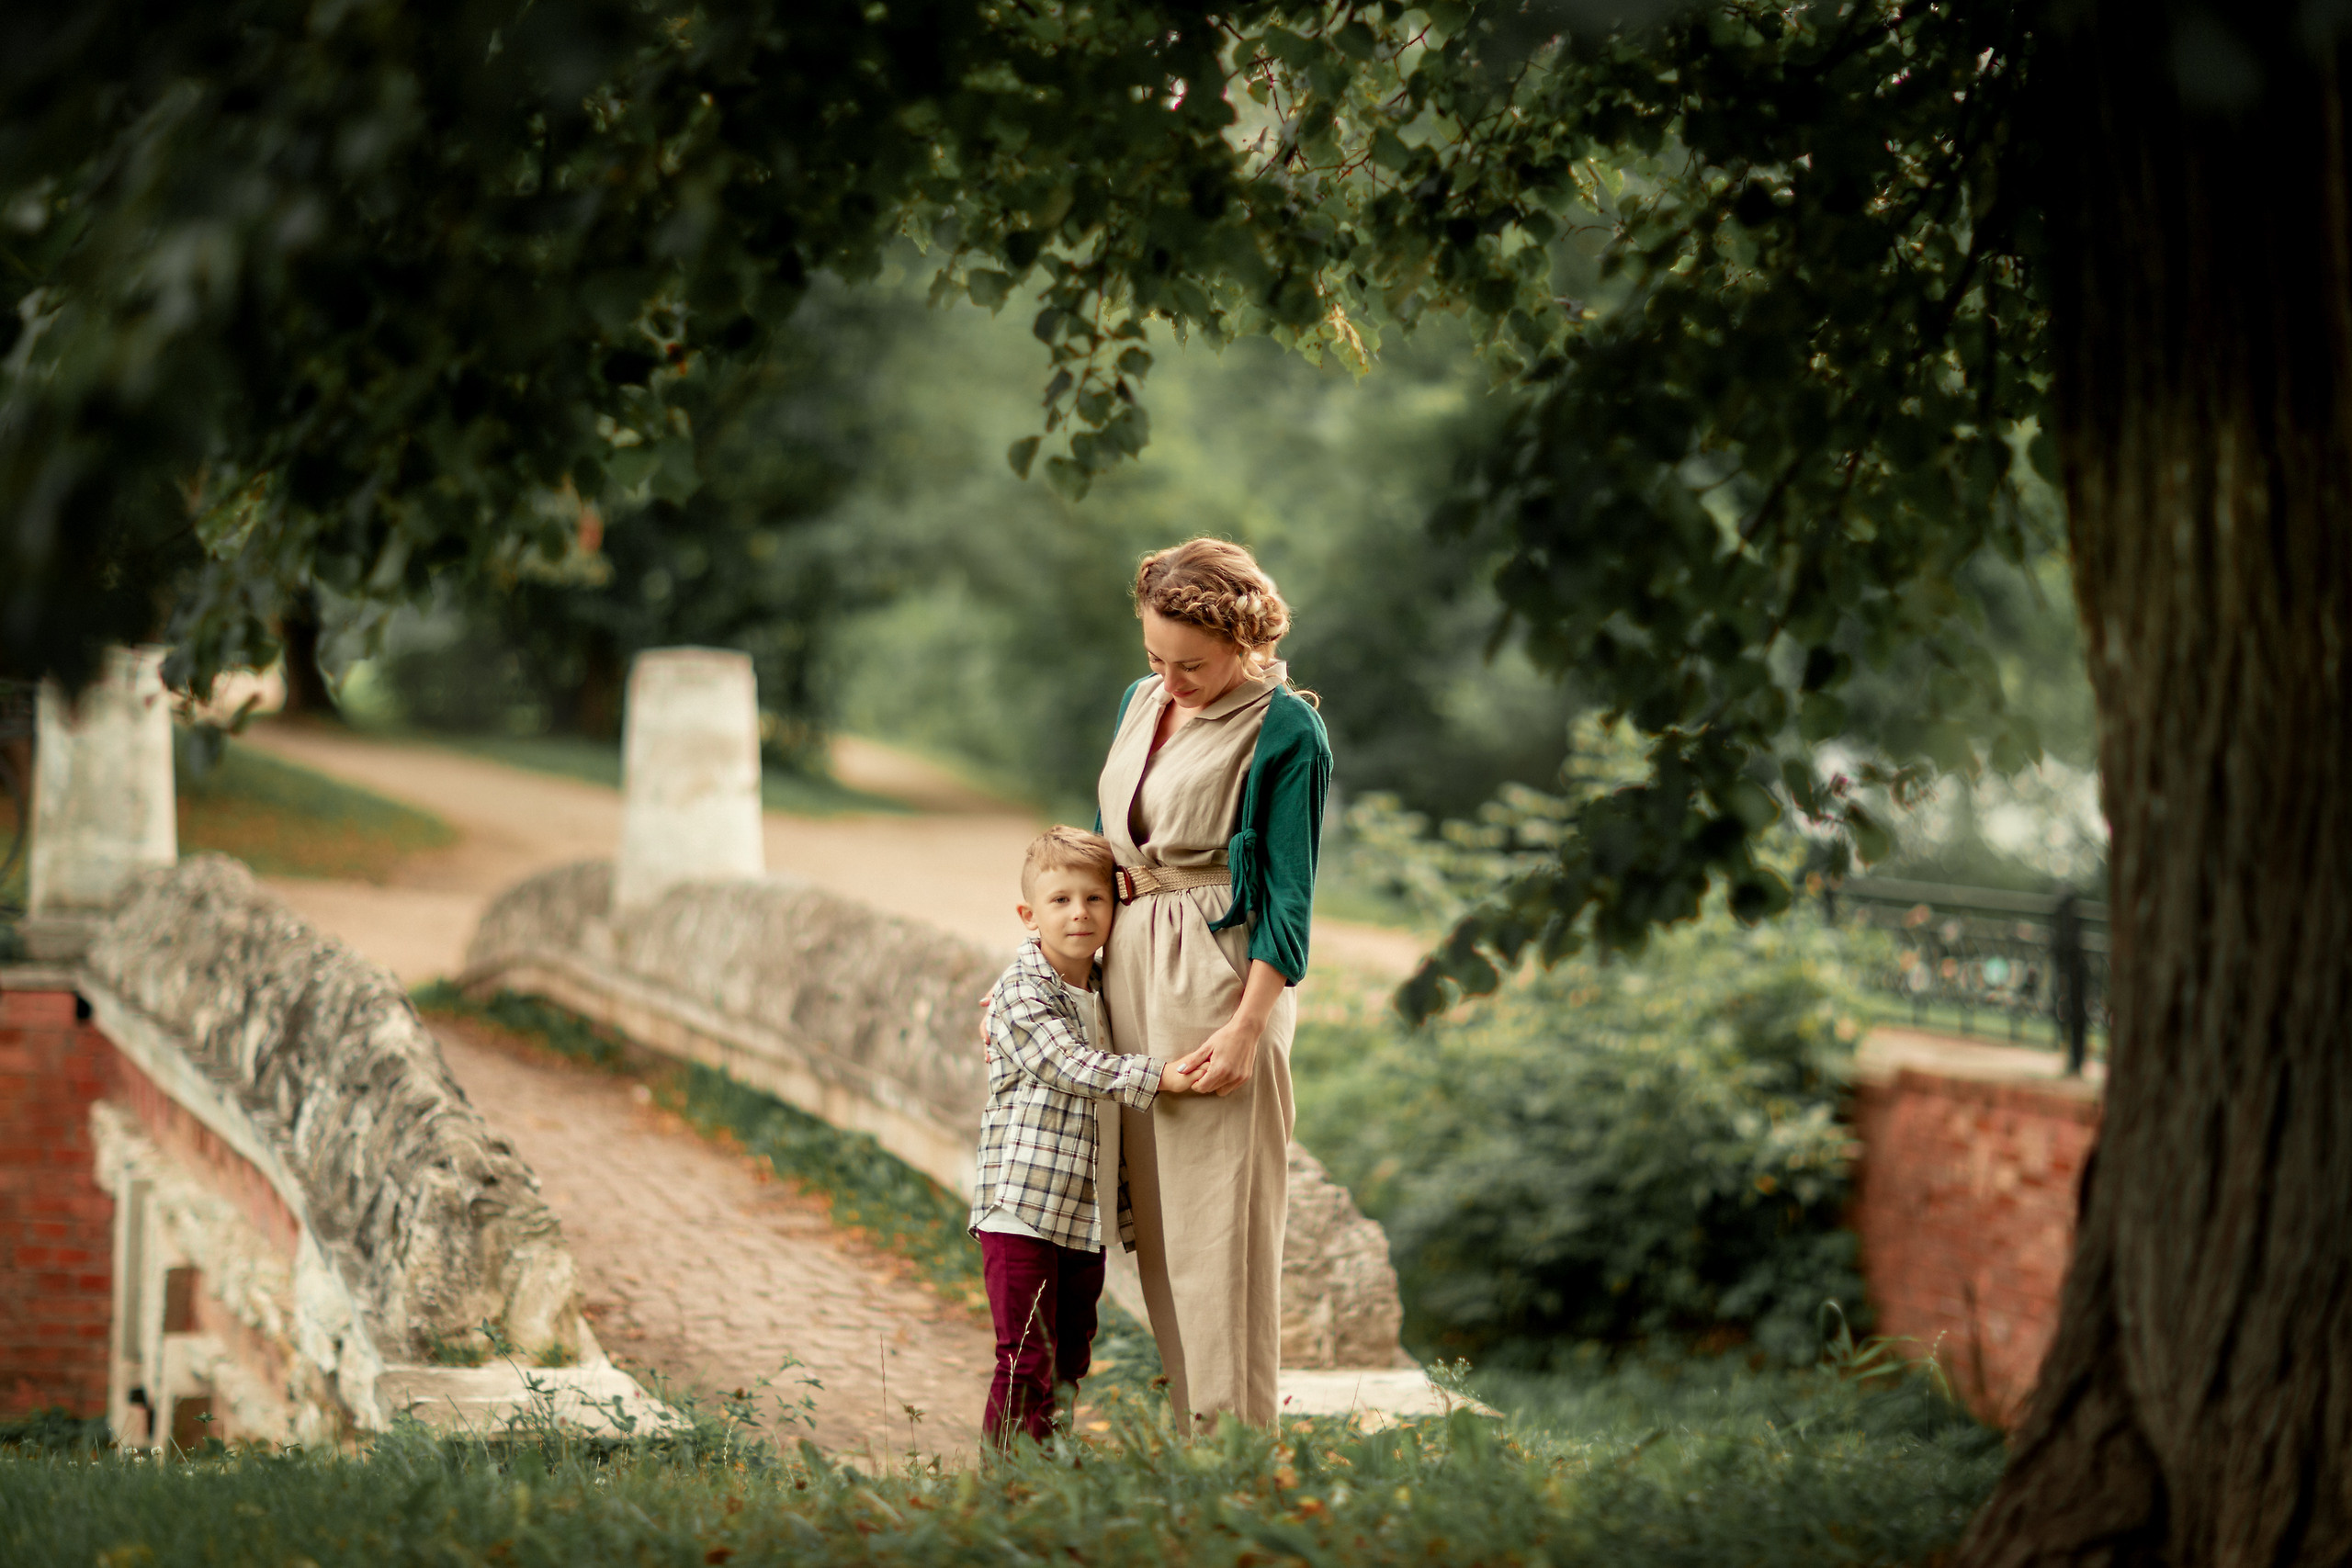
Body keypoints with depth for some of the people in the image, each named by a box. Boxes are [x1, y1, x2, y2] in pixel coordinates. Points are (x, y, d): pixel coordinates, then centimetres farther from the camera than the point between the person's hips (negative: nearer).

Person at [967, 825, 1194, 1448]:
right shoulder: (1021, 993, -9)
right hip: (1022, 1209, -7)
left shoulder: (1107, 987, 12)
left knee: (1071, 1361, 12)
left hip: (1085, 1219, 7)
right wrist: (1160, 1077, -28)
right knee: (1027, 1363, -9)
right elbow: (1072, 1066, -21)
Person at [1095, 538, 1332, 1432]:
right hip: (1127, 968, 7)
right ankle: (1184, 1429, 13)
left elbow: (1288, 897, -10)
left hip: (1219, 978, -7)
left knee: (1218, 1218, -6)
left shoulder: (1286, 731, -8)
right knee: (1153, 1218, 7)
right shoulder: (1142, 702, 12)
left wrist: (1246, 1027, -16)